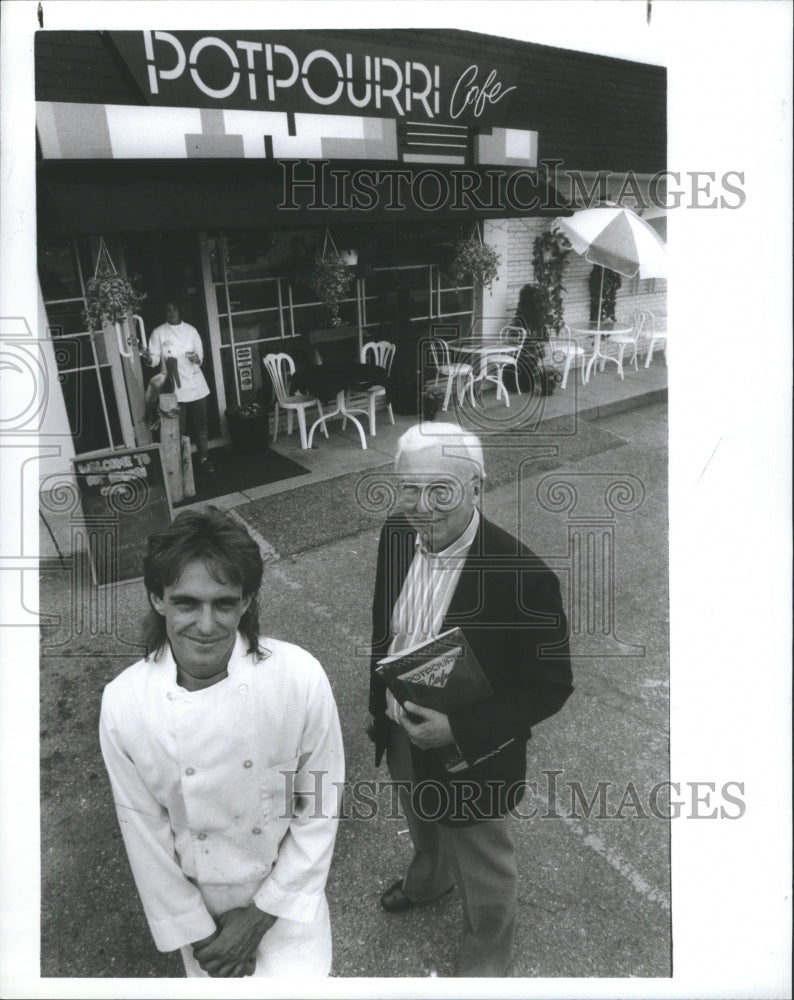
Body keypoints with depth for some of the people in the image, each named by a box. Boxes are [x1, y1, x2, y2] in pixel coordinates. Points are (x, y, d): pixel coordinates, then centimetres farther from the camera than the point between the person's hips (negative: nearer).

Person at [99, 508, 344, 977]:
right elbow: (144, 830, -9)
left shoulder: (301, 677, -26)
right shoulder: (124, 704, -22)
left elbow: (320, 806, -13)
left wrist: (262, 913, -8)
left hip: (286, 892, -1)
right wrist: (195, 932, -3)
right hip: (196, 899, 1)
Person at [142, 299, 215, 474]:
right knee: (178, 429, -1)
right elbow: (155, 359, -4)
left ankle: (204, 459, 20)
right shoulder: (158, 332, 1)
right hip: (174, 388, -2)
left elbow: (201, 355, 8)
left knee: (200, 426, 8)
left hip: (195, 385, 2)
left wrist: (197, 358, -15)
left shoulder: (191, 330, 7)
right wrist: (148, 357, -27)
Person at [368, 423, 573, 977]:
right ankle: (428, 879, 71)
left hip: (472, 758, -5)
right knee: (422, 822, 36)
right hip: (401, 736, 6)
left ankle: (485, 964, 56)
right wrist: (378, 705, 5)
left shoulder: (523, 576, -33)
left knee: (484, 873, 24)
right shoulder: (397, 535, -15)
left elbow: (551, 686, -22)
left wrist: (459, 731, -28)